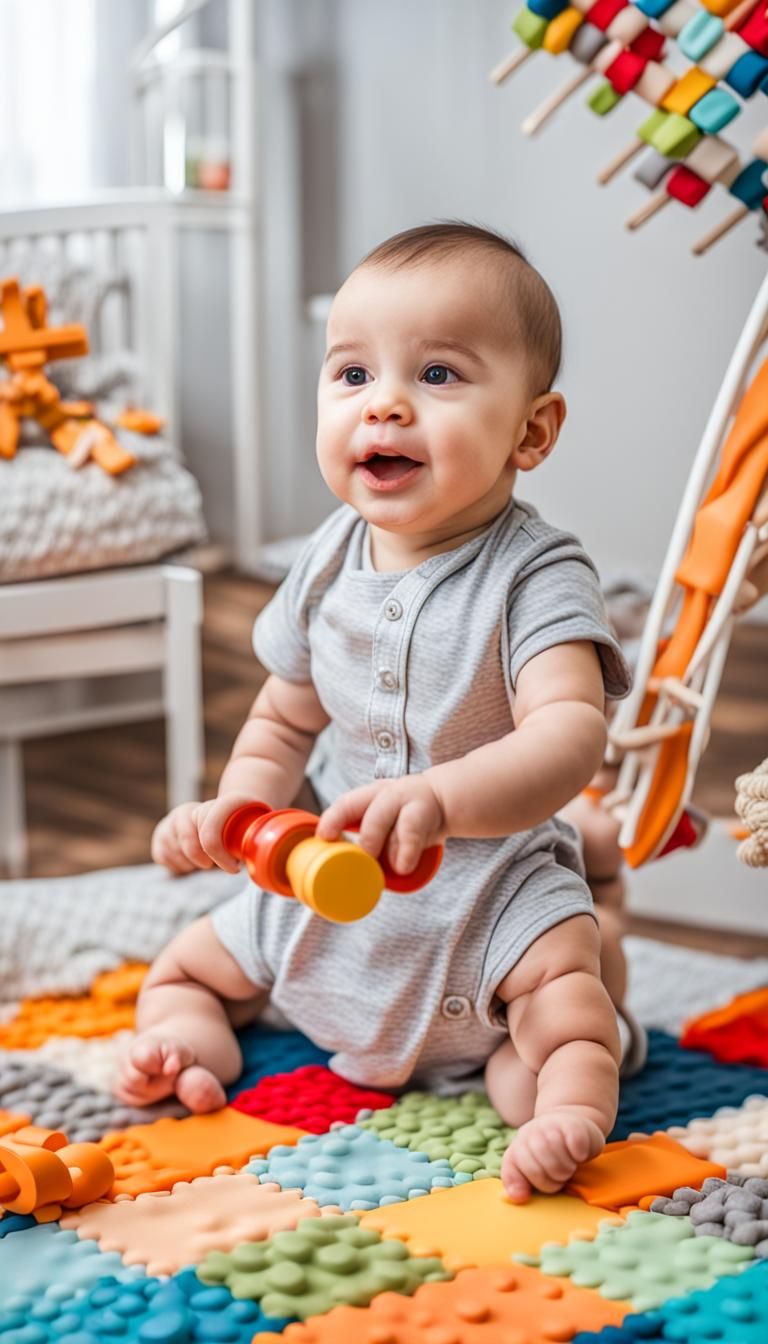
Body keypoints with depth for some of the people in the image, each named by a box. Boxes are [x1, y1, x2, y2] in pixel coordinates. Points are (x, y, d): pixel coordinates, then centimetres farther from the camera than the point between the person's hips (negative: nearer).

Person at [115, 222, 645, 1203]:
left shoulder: (534, 575, -20)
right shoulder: (331, 562, -3)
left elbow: (569, 735, -38)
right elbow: (286, 722, 10)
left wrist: (441, 798, -55)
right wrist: (237, 808, -10)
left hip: (493, 881, -6)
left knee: (568, 995, -32)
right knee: (184, 969, 10)